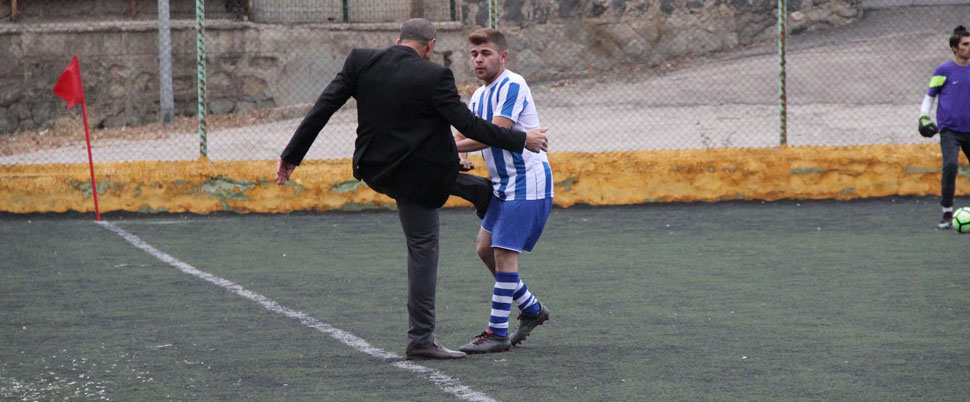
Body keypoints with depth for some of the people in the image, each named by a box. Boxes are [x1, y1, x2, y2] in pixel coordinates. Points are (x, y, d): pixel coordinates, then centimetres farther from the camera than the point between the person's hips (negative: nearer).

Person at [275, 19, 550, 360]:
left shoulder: (361, 62, -6)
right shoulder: (434, 77, -17)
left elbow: (322, 109, -5)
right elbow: (467, 124, -15)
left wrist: (291, 156, 2)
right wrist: (520, 140, -4)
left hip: (374, 170, 5)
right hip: (414, 175, -5)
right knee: (423, 249, 4)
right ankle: (421, 340, 6)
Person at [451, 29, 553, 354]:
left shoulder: (512, 86, -17)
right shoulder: (479, 96, 12)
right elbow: (463, 133, 17)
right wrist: (459, 156, -6)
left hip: (527, 183, -10)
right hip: (503, 184, 10)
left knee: (504, 252, -12)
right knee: (485, 249, 12)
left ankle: (498, 333, -8)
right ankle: (531, 309, 27)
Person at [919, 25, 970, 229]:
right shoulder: (944, 71, -1)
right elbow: (929, 96, 7)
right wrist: (924, 117, -5)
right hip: (949, 130, -5)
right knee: (950, 165, -22)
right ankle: (947, 215, -15)